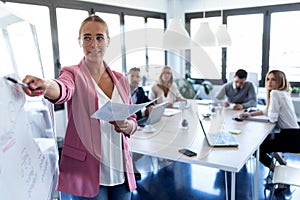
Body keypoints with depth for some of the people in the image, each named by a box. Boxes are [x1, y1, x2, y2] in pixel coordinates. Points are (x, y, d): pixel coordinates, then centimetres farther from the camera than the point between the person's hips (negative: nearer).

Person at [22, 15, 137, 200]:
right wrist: (45, 85, -49)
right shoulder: (73, 74, -4)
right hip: (87, 172, -4)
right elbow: (63, 90, -27)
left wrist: (126, 125, -10)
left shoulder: (121, 80, 9)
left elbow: (133, 121, 12)